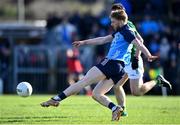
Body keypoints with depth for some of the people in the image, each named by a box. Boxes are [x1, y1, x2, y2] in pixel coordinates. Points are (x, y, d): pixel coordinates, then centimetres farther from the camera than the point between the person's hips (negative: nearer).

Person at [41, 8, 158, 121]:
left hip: (112, 64, -10)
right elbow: (103, 40, 33)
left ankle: (56, 99, -12)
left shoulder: (126, 31, -4)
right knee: (96, 94, 7)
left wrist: (149, 56, -29)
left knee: (84, 81, -10)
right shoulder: (119, 32, 25)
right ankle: (115, 108, -14)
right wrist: (84, 42, 36)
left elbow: (139, 44, -16)